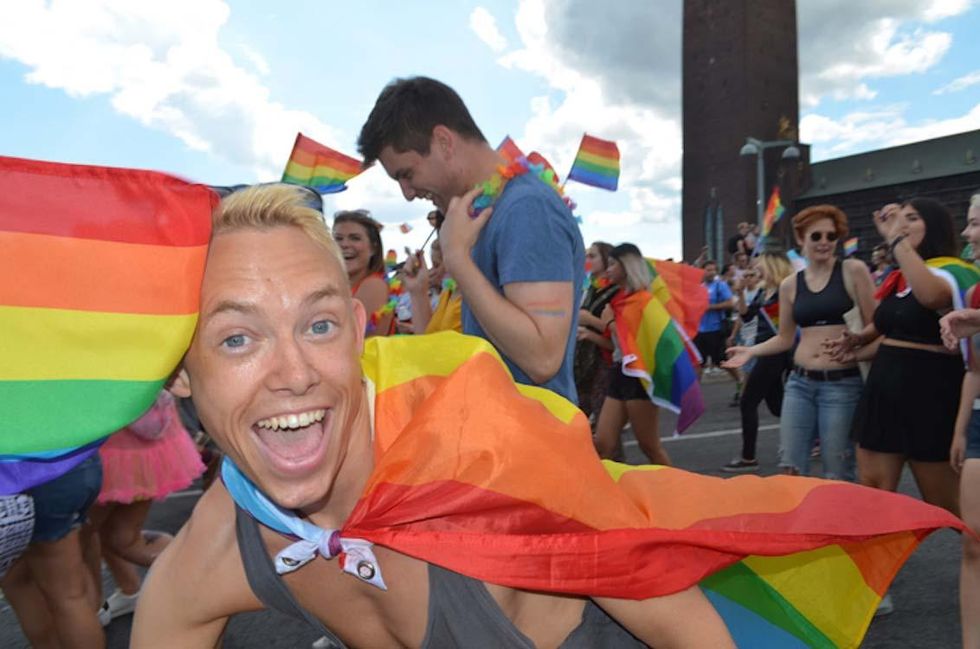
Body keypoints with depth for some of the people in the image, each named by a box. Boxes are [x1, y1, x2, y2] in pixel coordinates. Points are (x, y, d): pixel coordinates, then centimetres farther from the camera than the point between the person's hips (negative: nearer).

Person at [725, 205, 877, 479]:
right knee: (790, 468, 4)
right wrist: (751, 351, 3)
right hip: (800, 382, 4)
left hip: (842, 384, -3)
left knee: (836, 476, 3)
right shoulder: (790, 285, 9)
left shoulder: (853, 271, -1)